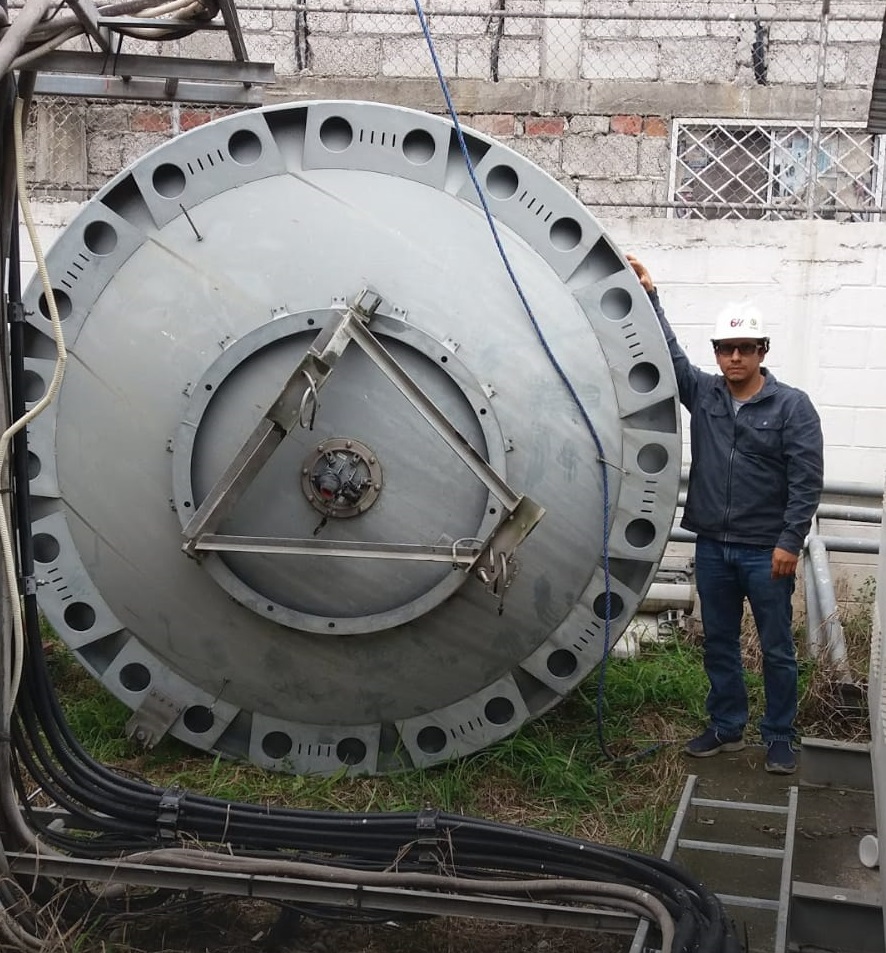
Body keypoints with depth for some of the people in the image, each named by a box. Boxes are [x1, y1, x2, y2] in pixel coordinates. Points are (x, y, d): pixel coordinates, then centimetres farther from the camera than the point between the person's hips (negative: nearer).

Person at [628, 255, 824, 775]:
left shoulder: (792, 405, -8)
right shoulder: (702, 393, 5)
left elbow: (807, 481, -11)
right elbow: (668, 352, 4)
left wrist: (790, 542, -15)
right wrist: (648, 295, -6)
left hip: (766, 552, -4)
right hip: (713, 546, 5)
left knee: (777, 649, 6)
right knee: (719, 644, 15)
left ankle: (780, 737, 20)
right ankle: (727, 727, 29)